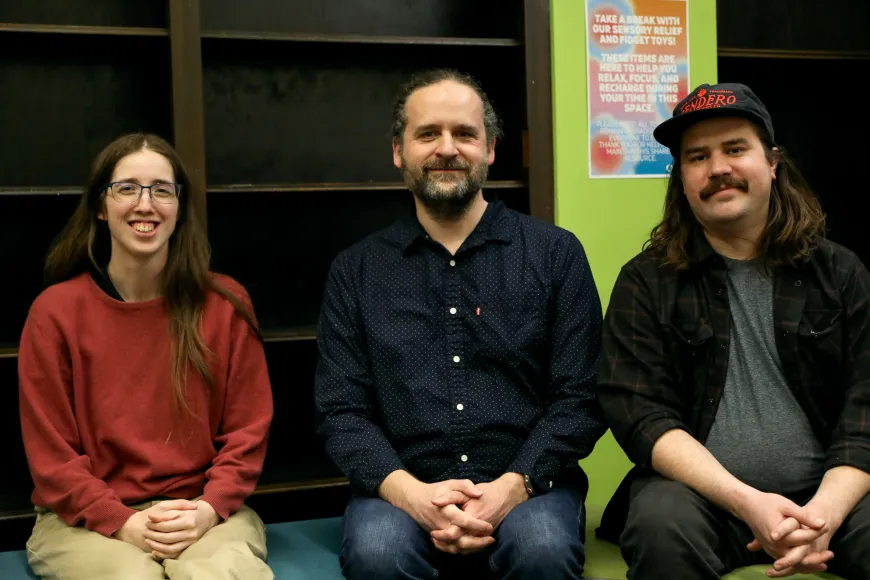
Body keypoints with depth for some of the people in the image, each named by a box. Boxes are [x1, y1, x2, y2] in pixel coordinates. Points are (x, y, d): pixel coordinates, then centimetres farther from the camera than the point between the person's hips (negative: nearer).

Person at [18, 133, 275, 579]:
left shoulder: (225, 304, 3)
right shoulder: (55, 312, -1)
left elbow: (246, 432, 5)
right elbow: (51, 454, 0)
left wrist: (208, 509, -13)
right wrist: (123, 523, -14)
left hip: (203, 512, 1)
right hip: (86, 520, 0)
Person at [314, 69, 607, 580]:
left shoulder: (556, 254, 6)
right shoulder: (356, 271, 10)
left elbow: (581, 398, 1)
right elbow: (341, 409, 4)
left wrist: (511, 487, -14)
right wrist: (410, 493, -14)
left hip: (526, 484, 0)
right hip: (404, 490, 1)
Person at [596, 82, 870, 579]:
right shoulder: (646, 282, 4)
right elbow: (639, 413, -6)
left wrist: (826, 509, -17)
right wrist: (745, 501, -19)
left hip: (826, 491, 1)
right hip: (701, 490, -1)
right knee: (661, 524, -33)